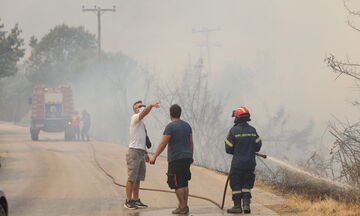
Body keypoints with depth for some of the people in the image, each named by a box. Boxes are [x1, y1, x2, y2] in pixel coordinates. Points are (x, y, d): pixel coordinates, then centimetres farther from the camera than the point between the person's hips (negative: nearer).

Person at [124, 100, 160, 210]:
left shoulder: (141, 122, 20)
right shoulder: (135, 118, -6)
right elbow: (144, 113, -28)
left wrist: (145, 153, 23)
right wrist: (151, 106, -45)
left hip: (141, 152, 9)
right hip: (134, 152, -9)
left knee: (138, 179, 11)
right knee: (132, 178, -8)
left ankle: (136, 200, 15)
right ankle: (128, 201, -6)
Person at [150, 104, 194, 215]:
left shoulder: (171, 126, -10)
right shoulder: (187, 125, 12)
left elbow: (163, 144, -13)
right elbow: (191, 142, 17)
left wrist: (154, 157, -10)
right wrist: (191, 156, 28)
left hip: (176, 159, -7)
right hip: (187, 158, 7)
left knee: (177, 184, -4)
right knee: (184, 183, 13)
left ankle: (183, 207, -5)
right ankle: (184, 206, 15)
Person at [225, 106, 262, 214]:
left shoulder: (234, 131, -11)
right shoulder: (252, 130, 2)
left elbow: (228, 149, -8)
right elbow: (257, 146, 6)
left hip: (237, 162, -4)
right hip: (250, 162, 4)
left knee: (236, 185, 6)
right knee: (246, 184, 13)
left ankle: (237, 206, 5)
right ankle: (246, 204, 2)